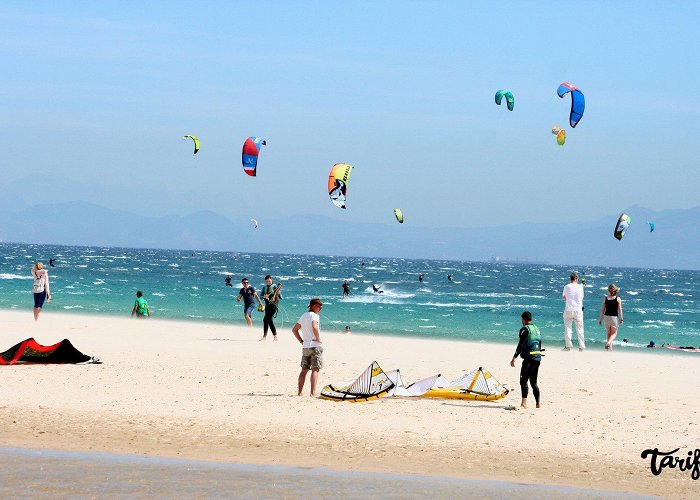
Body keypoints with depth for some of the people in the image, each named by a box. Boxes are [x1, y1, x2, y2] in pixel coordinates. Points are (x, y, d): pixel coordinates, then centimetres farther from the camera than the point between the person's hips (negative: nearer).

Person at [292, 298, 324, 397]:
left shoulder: (303, 316, 15)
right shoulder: (314, 315, -11)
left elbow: (294, 330, 20)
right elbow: (314, 327, -30)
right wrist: (318, 339, -18)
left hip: (305, 347, 8)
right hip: (315, 346, -8)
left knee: (304, 370, 12)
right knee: (315, 369, -7)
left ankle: (300, 392, 14)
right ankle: (313, 392, -13)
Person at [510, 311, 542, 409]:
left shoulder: (524, 329, -7)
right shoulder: (537, 329, 16)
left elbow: (521, 345, -14)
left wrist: (514, 358, -12)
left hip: (529, 358, -8)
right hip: (538, 357, 8)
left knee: (523, 380, -10)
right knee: (534, 382, 15)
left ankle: (524, 403, -22)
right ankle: (537, 403, 13)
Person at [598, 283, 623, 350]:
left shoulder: (605, 298, -1)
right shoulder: (618, 299, -6)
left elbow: (602, 310, 1)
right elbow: (620, 309, -9)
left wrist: (600, 319, 7)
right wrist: (621, 318, -2)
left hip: (606, 317, 2)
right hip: (614, 317, -2)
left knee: (608, 334, 15)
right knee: (614, 333, 11)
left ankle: (610, 348, 14)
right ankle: (608, 343, -17)